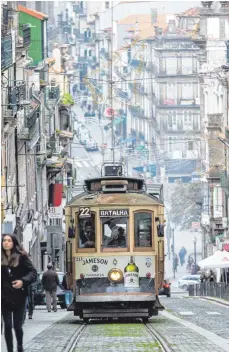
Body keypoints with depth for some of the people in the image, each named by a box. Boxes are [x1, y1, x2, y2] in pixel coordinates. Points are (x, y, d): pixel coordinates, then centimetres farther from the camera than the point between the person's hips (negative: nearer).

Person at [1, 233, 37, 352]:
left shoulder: (21, 257, -4)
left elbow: (33, 273, -7)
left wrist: (23, 281, -23)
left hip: (19, 297, -2)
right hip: (4, 297, 2)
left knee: (18, 326, 5)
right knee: (7, 325, 1)